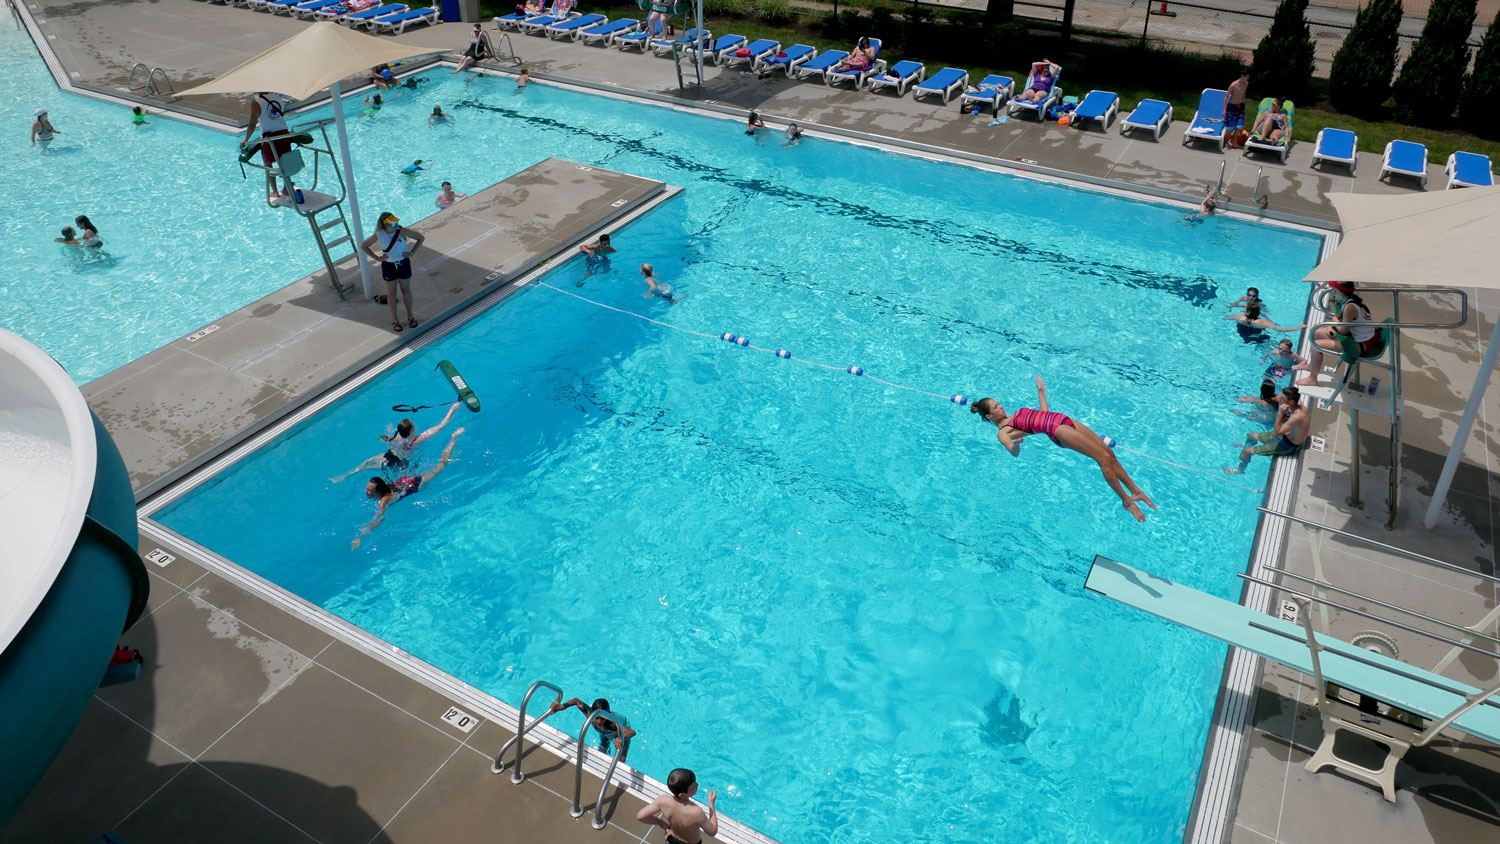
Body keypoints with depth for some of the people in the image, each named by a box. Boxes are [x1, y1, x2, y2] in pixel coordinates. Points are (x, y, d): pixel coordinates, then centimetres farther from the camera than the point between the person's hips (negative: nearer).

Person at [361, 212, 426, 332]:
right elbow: (363, 246, -1)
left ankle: (410, 315, 32)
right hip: (388, 266, 0)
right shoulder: (379, 235, -15)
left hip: (403, 263, 0)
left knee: (406, 290, 14)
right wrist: (377, 257, -7)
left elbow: (420, 238, -7)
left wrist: (411, 252, -11)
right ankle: (394, 320, 23)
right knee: (391, 293, 11)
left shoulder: (402, 231, -18)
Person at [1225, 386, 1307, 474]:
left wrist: (1280, 413, -35)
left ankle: (1240, 470, 26)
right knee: (1250, 435, 23)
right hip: (1285, 436, 9)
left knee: (1245, 451, -3)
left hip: (1288, 446, -9)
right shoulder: (1299, 406, -10)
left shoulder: (1297, 416, -38)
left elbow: (1277, 433, -34)